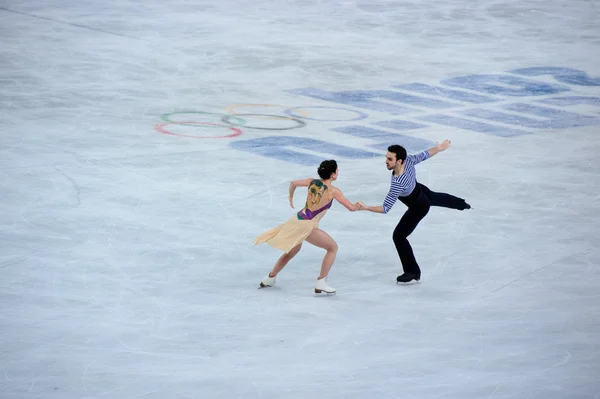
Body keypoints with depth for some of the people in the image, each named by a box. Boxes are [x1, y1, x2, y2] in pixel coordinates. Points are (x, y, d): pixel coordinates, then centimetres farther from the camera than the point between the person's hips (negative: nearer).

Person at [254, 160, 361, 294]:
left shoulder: (313, 182, 4)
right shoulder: (333, 191, -11)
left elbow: (293, 183, 15)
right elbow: (351, 207, -7)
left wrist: (291, 198, 33)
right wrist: (358, 205, 16)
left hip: (297, 220, 7)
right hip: (307, 227, -7)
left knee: (293, 250, 30)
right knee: (333, 248, 8)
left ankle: (269, 279, 42)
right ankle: (321, 283, 3)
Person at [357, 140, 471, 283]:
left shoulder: (398, 184, -48)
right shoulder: (408, 160, -29)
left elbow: (385, 208, -45)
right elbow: (424, 155, -9)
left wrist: (366, 208, -53)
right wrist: (439, 148, 11)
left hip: (418, 208, -8)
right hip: (420, 190, 8)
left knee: (399, 236, -1)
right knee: (434, 197, 41)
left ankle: (413, 273, 11)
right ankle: (462, 204, 75)